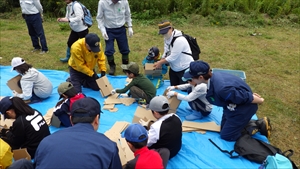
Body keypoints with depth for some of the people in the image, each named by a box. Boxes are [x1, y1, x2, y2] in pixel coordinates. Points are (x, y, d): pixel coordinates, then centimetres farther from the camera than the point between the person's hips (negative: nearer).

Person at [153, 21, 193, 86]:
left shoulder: (179, 40, -26)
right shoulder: (167, 38, 2)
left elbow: (173, 57, -25)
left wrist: (160, 63, -15)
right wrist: (160, 62, -3)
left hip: (185, 69, -9)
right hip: (173, 69, 9)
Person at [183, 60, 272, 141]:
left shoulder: (221, 89, -41)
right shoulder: (214, 76, -12)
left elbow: (245, 98, -26)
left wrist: (260, 101, -8)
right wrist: (250, 94, 14)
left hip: (244, 108, -8)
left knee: (226, 136, 4)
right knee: (223, 129, 19)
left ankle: (258, 125, 12)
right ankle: (257, 123, 23)